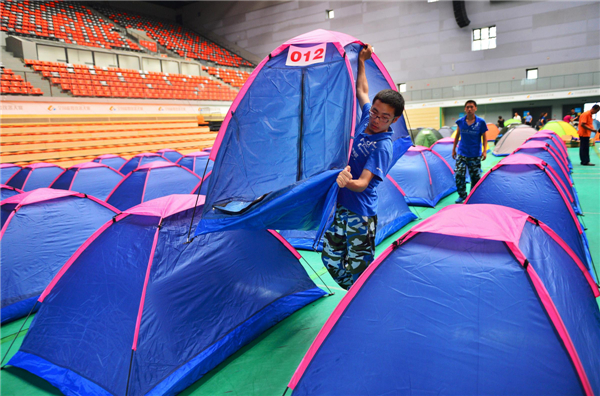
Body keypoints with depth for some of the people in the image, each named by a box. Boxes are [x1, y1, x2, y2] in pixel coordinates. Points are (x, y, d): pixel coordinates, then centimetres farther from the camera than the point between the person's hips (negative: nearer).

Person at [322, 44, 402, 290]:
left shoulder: (383, 146, -21)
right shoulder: (367, 119, 1)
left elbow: (363, 183, -29)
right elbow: (361, 90, 20)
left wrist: (348, 182, -50)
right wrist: (361, 61, 18)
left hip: (360, 213, -8)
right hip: (339, 204, 8)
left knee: (357, 269, -1)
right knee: (331, 260, 16)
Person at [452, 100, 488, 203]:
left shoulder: (481, 122, -6)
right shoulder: (460, 122, -1)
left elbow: (484, 137, 2)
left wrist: (485, 151, -6)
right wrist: (454, 149, 13)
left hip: (475, 155, -1)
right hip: (462, 154, 1)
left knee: (475, 177, 6)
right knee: (459, 175, -7)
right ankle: (462, 196, 9)